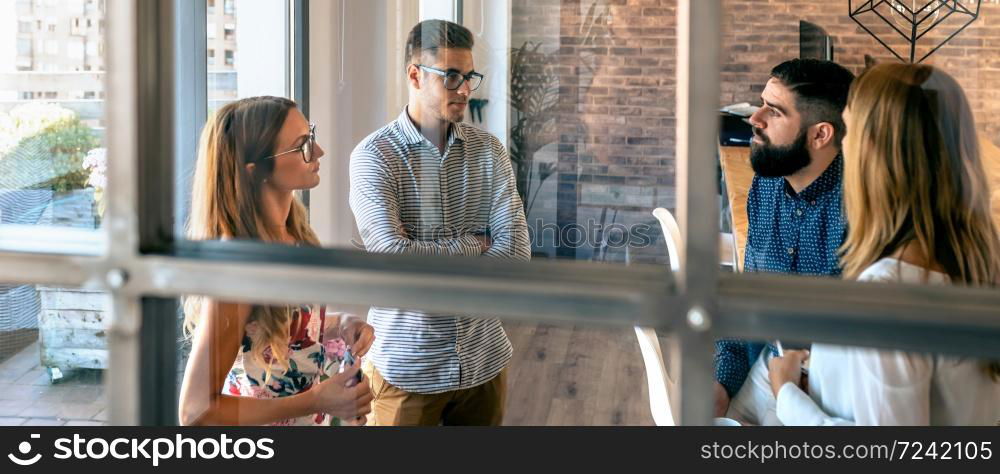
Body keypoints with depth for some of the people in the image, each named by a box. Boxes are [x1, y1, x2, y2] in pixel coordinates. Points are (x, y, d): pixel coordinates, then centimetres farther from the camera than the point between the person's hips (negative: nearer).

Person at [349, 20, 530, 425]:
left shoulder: (489, 151, 2)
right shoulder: (373, 156, -10)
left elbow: (516, 252, -7)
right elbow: (392, 256, -21)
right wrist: (473, 246, -10)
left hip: (484, 359, 4)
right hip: (407, 366, -4)